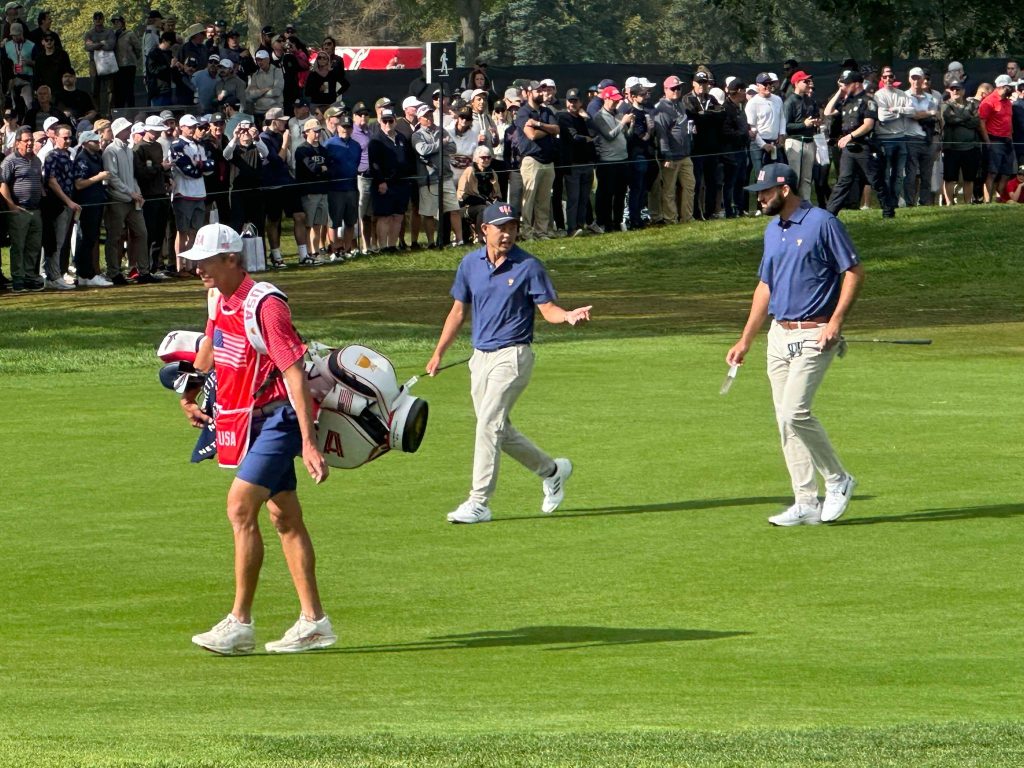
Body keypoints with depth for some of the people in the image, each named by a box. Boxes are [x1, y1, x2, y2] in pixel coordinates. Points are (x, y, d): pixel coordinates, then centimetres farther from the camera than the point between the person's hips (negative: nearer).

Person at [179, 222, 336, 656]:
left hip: (278, 417, -9)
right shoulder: (219, 300, 4)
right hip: (247, 419, 9)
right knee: (284, 518, 10)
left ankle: (240, 624, -12)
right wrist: (189, 394, 23)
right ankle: (313, 623, 14)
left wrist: (308, 443, -27)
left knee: (240, 508, -15)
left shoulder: (265, 305, -21)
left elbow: (295, 374, -24)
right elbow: (211, 344, 27)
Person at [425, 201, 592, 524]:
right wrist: (438, 353, 14)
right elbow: (458, 310, 16)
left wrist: (568, 315, -27)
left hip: (512, 355, -6)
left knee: (489, 425, -15)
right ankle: (551, 470, 33)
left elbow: (547, 308, -5)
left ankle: (478, 503, -13)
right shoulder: (470, 264, 7)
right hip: (480, 357, 6)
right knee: (499, 429, 12)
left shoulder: (528, 266, -7)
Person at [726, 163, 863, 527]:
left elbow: (854, 271, -10)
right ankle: (806, 503, 7)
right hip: (779, 334, 8)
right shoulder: (773, 231, 15)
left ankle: (838, 480, 0)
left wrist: (836, 320, -19)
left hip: (813, 335, -8)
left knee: (795, 412, -18)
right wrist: (745, 340, 20)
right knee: (785, 419, 4)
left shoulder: (822, 223, -9)